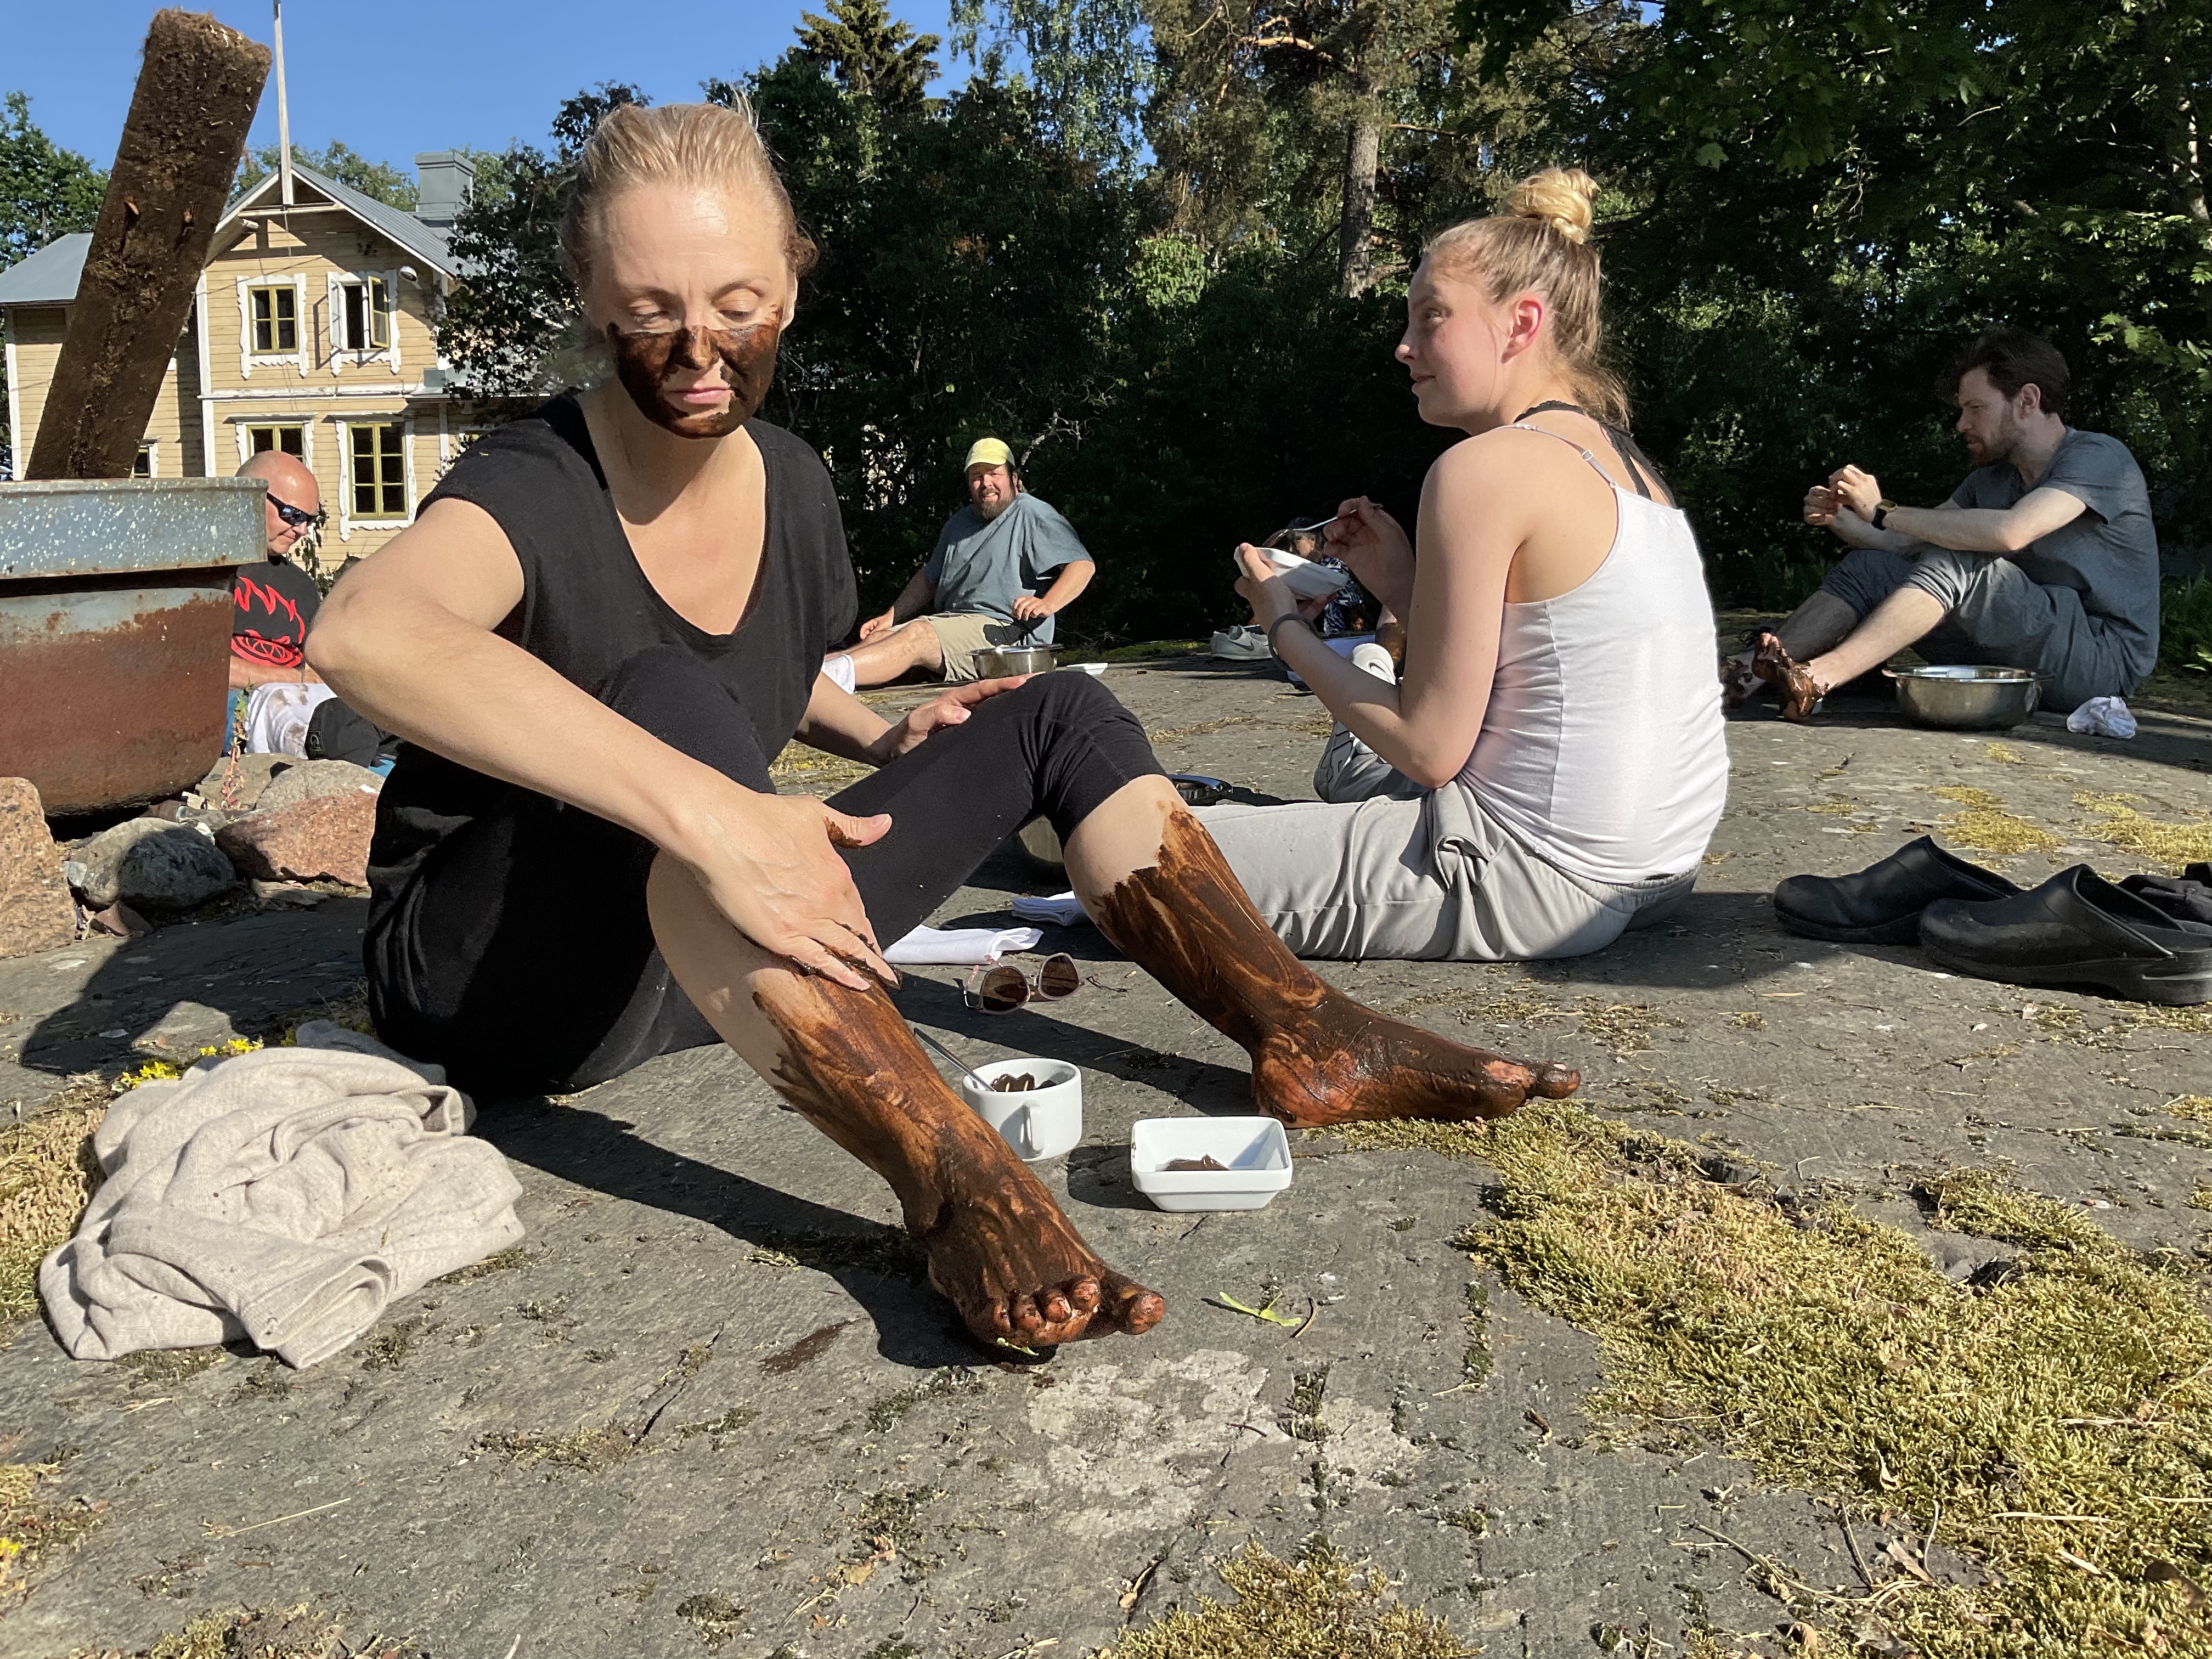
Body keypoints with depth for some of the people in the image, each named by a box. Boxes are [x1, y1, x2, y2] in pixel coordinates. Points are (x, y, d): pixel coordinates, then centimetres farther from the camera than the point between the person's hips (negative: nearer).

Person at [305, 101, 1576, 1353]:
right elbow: (361, 632, -43)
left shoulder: (793, 486, 1)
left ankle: (1314, 1043, -12)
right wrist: (701, 812, -51)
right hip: (490, 971, -6)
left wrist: (884, 740, 1)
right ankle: (954, 1183, -45)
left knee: (1059, 716, -1)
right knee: (665, 699, -37)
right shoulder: (536, 491, -19)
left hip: (730, 958, 6)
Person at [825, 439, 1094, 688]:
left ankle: (836, 673, -51)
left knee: (917, 635, -32)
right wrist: (890, 617, 21)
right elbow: (930, 577, 35)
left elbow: (1083, 565, -10)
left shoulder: (1031, 513, 1)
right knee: (877, 639, -15)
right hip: (951, 623, 8)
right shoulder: (959, 522, 27)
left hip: (1006, 629, -8)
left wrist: (1047, 604, -26)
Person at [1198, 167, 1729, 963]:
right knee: (1355, 773, 39)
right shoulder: (1625, 462, 10)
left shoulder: (1485, 467, -17)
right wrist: (1400, 587, 8)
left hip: (1533, 882, -10)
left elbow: (1430, 749, -16)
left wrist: (1285, 627, -3)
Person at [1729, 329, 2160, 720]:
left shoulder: (2098, 456, -9)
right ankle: (1746, 672, -23)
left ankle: (1816, 679, -45)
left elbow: (2008, 532, -27)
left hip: (2103, 659, -8)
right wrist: (1840, 520, -9)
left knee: (1955, 561, -30)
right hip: (2013, 658, 8)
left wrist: (1883, 511, -22)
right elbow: (1907, 543, 11)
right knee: (1870, 567, -4)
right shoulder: (1992, 478, 17)